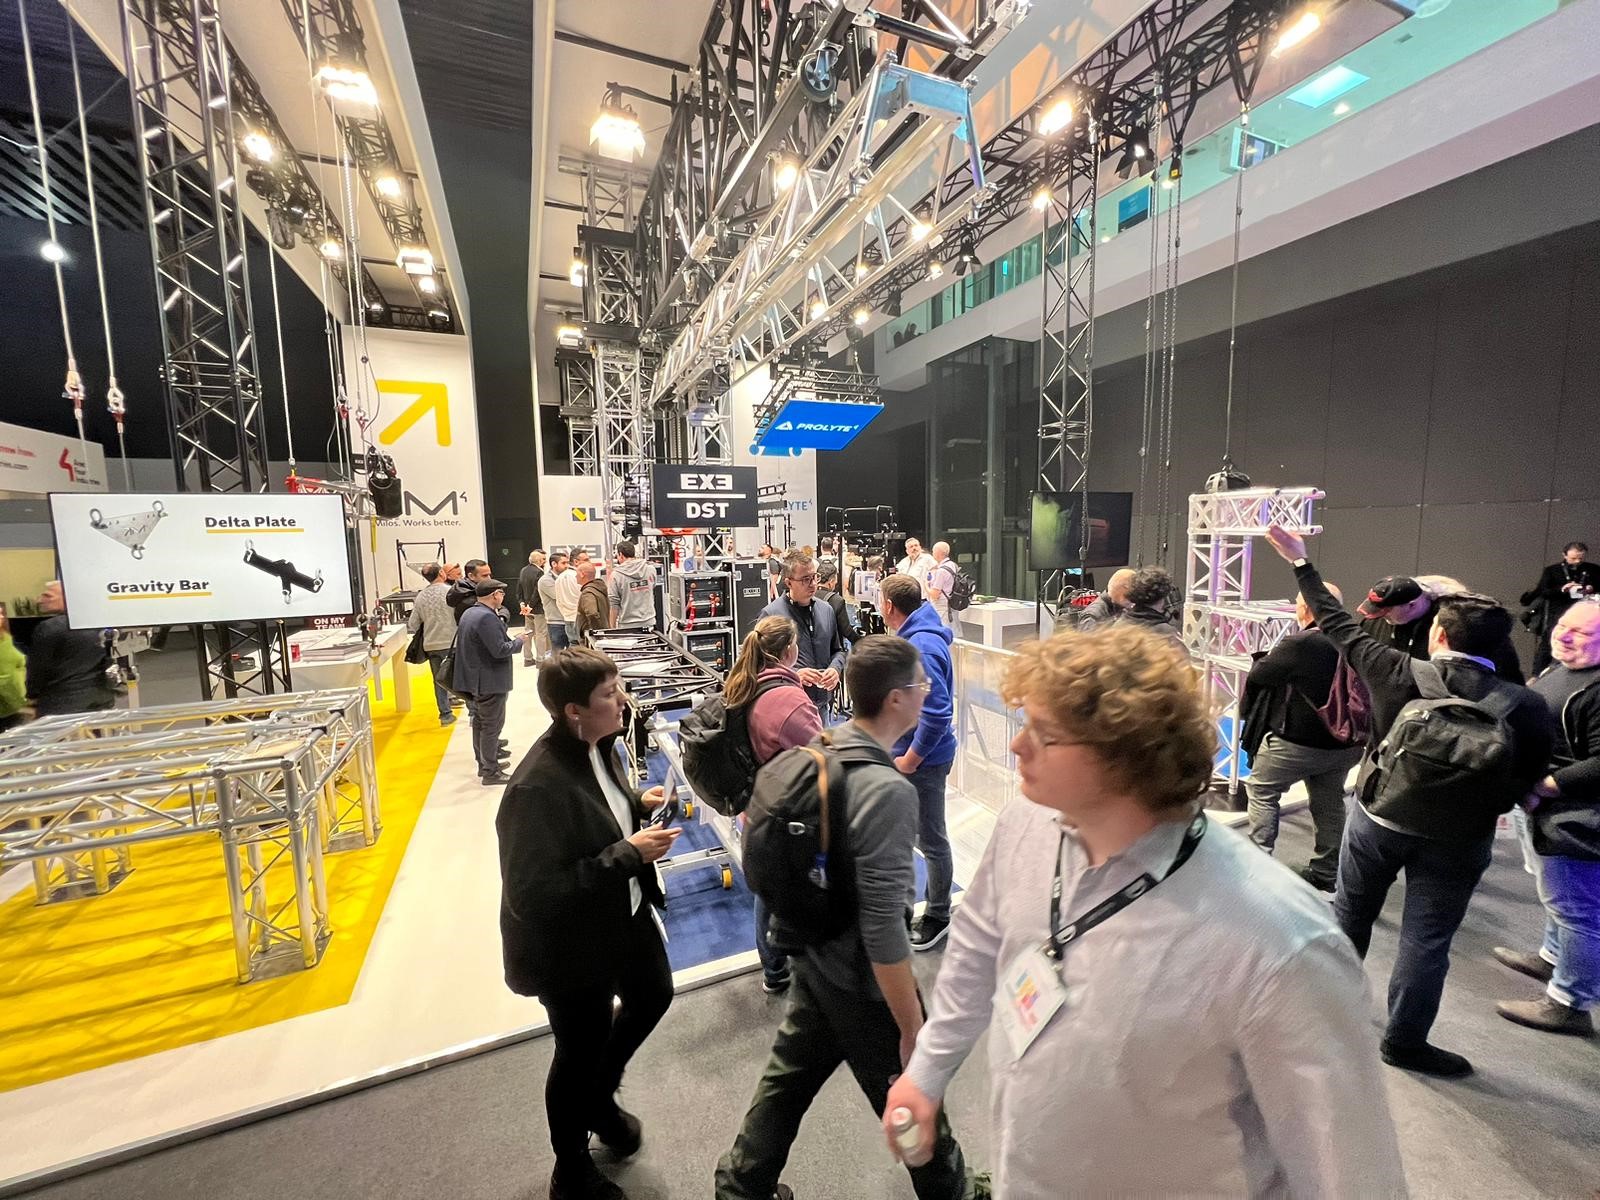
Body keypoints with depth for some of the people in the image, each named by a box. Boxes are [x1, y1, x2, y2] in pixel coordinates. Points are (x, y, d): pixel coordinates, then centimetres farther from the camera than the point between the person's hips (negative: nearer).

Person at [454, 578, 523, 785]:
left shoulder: (469, 613, 9)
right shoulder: (487, 617, -23)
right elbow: (500, 650, -25)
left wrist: (510, 639, 12)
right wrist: (518, 642, -9)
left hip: (475, 680, 10)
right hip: (490, 681, -10)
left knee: (480, 723, 19)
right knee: (492, 726, -1)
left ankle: (483, 764, 32)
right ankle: (491, 772, 6)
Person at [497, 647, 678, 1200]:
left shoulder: (596, 745, -9)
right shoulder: (538, 787, -34)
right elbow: (531, 894, -32)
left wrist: (639, 803, -9)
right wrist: (628, 855, -32)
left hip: (625, 912, 8)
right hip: (570, 946, -7)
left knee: (653, 995, 27)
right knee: (579, 1051, 17)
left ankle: (600, 1097, 56)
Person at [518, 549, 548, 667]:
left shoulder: (522, 571, 9)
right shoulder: (539, 572, -16)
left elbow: (519, 590, 8)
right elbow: (537, 592, -21)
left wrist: (521, 603, 4)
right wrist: (530, 606, -14)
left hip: (526, 607, 8)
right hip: (538, 609, -8)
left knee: (528, 633, 15)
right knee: (541, 634, -1)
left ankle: (527, 659, 21)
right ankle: (540, 659, 2)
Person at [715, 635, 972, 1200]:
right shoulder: (888, 791, -32)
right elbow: (883, 927, -28)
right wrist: (913, 1028, -16)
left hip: (814, 958, 7)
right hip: (863, 983, -7)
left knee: (788, 1077, 27)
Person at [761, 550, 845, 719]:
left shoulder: (826, 610, 8)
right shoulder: (771, 614, -11)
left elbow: (837, 650, 19)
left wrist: (835, 668, -2)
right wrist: (793, 674, -21)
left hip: (821, 703, 6)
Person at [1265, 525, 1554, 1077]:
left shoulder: (1399, 672, -18)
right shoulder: (1525, 706, -18)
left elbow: (1338, 625, -9)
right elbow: (1528, 783, -12)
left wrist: (1300, 563, 0)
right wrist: (1481, 805, 8)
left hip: (1377, 818, 1)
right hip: (1457, 839, -1)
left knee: (1350, 913, 21)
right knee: (1426, 939, 12)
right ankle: (1404, 1039, 26)